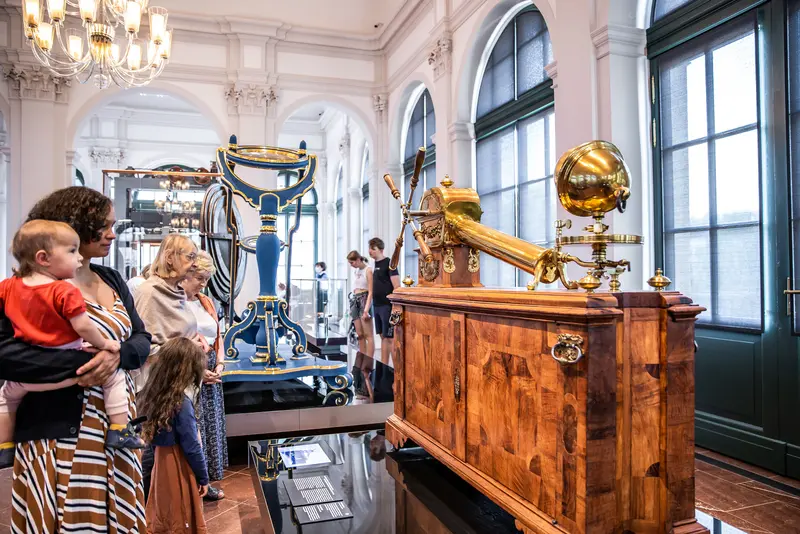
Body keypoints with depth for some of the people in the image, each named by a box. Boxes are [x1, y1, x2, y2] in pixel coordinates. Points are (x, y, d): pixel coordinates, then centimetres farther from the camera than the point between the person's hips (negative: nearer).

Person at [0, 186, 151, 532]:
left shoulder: (112, 279, 8)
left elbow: (142, 340, 5)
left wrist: (118, 356, -16)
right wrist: (81, 364, -25)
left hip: (117, 422, 6)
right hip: (61, 430, -6)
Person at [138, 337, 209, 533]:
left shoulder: (154, 395, -4)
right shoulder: (182, 404, -25)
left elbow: (156, 435, 7)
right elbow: (191, 448, -19)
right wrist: (203, 477, -8)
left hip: (162, 461, 7)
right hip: (179, 466, -7)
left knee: (163, 512, 21)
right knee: (183, 516, 10)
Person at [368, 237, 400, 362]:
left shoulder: (389, 263, -10)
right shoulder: (376, 264, 14)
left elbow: (397, 286, -16)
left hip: (387, 306, -8)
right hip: (377, 306, 8)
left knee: (390, 338, -6)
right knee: (383, 337, 13)